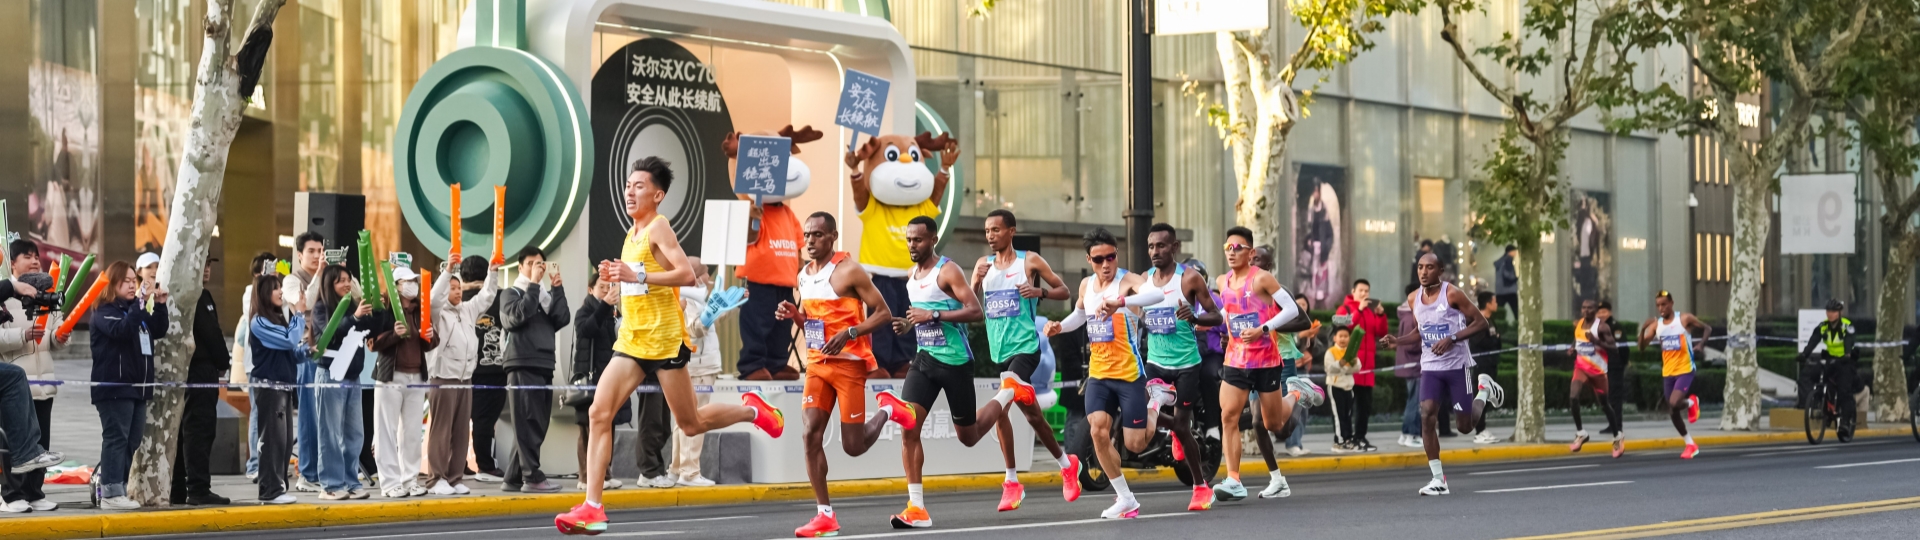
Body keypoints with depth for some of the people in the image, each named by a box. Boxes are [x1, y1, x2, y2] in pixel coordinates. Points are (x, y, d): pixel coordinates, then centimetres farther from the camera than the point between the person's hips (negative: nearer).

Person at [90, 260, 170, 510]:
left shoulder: (135, 309, 20)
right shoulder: (104, 311, -6)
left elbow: (159, 331, 18)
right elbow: (121, 329, -25)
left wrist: (160, 305, 4)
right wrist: (141, 302, -29)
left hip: (137, 387, 9)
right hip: (114, 387, -9)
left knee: (131, 441, 8)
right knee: (116, 438, -12)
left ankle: (117, 487, 12)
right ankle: (111, 493, -14)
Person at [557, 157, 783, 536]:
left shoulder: (658, 227, -11)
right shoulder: (632, 234, 15)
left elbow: (686, 274, -23)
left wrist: (637, 275, -28)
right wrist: (616, 275, 12)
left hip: (664, 340, -8)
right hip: (631, 341, 8)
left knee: (691, 425, 3)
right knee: (599, 414, -8)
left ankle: (752, 411, 31)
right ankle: (592, 509, -11)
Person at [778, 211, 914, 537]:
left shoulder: (849, 272, -11)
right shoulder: (804, 275, 10)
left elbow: (884, 315, -11)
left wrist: (849, 333, -24)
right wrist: (794, 315, -1)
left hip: (849, 364, -6)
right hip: (817, 364, 6)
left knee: (853, 447, -3)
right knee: (811, 434, -8)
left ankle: (888, 409, 28)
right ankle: (826, 516, -3)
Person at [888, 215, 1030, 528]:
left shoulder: (948, 271, -13)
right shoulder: (911, 274, 10)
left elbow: (975, 312, -21)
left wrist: (933, 315, -27)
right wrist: (909, 325, 5)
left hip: (955, 361, -6)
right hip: (925, 359, 6)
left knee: (968, 437, 8)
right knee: (909, 427, -13)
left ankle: (1009, 391, 35)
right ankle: (916, 509, -12)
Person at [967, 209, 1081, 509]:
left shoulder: (1030, 261, -1)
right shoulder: (983, 265, 11)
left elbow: (1064, 290, 3)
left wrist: (1040, 292, -15)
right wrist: (977, 282, -11)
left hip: (1025, 346, -6)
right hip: (999, 350, 6)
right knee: (1031, 414, 9)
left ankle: (1011, 481, -8)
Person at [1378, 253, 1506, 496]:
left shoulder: (1452, 294, -13)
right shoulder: (1413, 299, 3)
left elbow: (1481, 322, -12)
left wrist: (1452, 338, -24)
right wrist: (1397, 340, 1)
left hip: (1457, 365, -4)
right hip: (1430, 366, 4)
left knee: (1465, 426, 4)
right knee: (1427, 416, -17)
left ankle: (1485, 389, 37)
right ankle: (1438, 479, -11)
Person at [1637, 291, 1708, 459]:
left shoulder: (1685, 319, -8)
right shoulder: (1656, 324, 3)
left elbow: (1707, 328, 3)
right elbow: (1642, 347, -1)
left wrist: (1701, 344, -15)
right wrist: (1643, 329, -18)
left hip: (1685, 370, -5)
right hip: (1667, 373, 5)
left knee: (1674, 404, -25)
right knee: (1673, 412, 6)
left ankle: (1691, 403, 10)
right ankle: (1690, 444, 22)